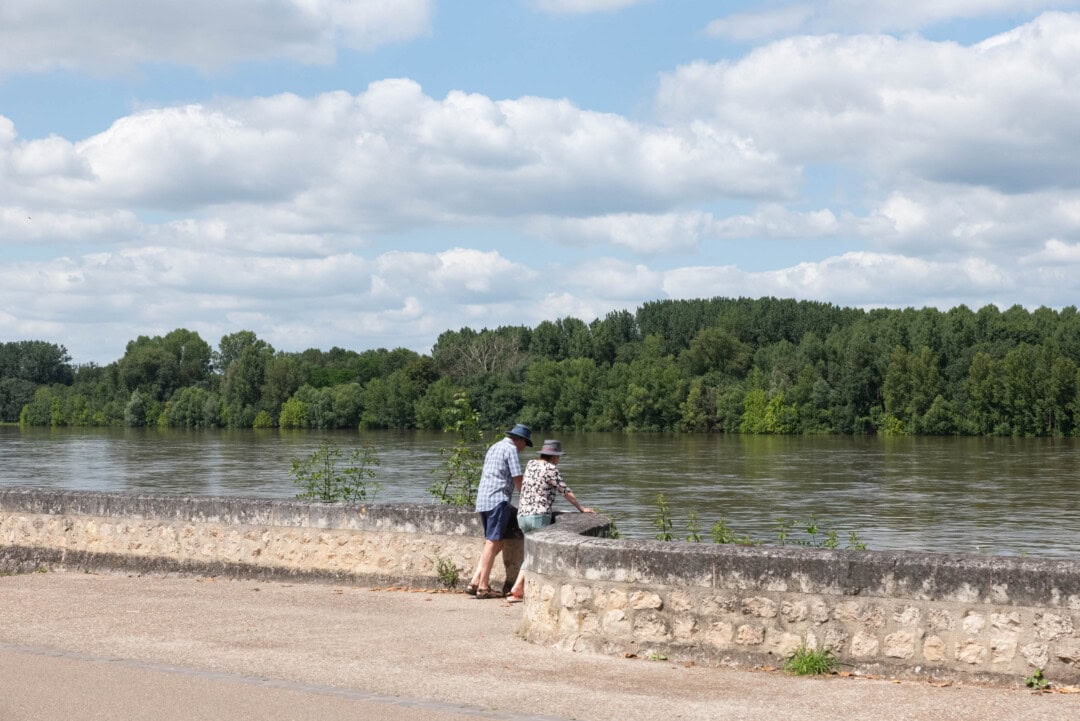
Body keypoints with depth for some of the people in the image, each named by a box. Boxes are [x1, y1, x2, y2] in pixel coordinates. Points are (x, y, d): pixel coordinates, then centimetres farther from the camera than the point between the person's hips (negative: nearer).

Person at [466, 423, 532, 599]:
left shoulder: (494, 447, 23)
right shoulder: (511, 449, -4)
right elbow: (517, 479, -9)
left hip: (482, 500, 9)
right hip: (498, 500, -9)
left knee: (497, 542, 12)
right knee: (493, 543, -6)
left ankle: (475, 582, 4)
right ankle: (483, 587, -5)